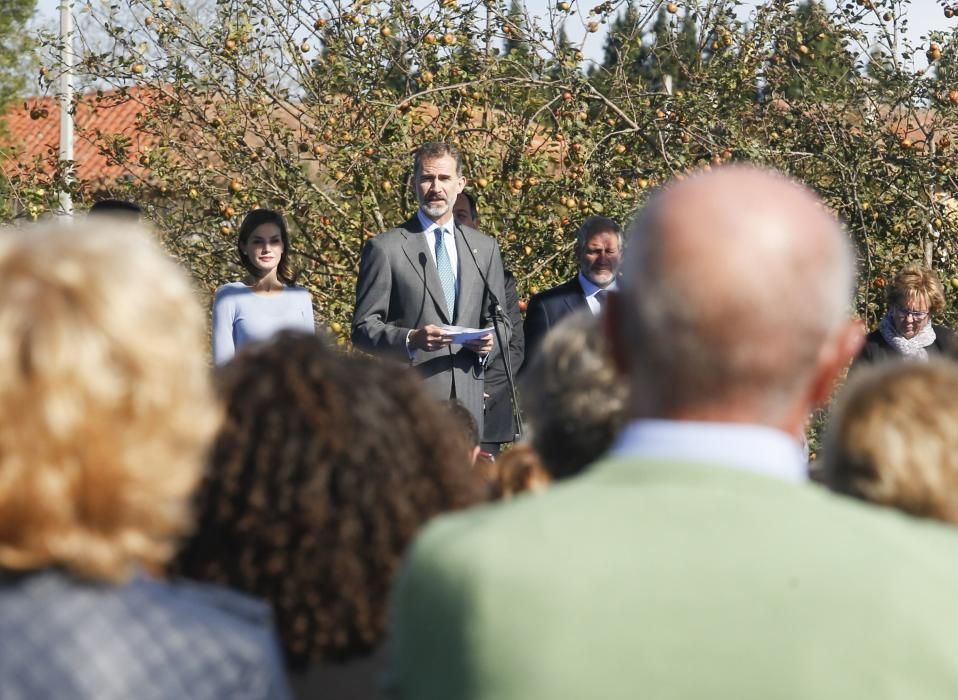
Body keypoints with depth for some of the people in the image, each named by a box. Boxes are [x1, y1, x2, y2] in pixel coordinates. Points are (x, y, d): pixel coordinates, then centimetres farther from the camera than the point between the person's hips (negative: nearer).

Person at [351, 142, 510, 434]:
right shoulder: (384, 248, 2)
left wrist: (489, 342, -2)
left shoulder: (484, 248, 16)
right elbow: (363, 327, 0)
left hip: (467, 398, 4)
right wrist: (411, 340, -19)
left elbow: (499, 320, 22)